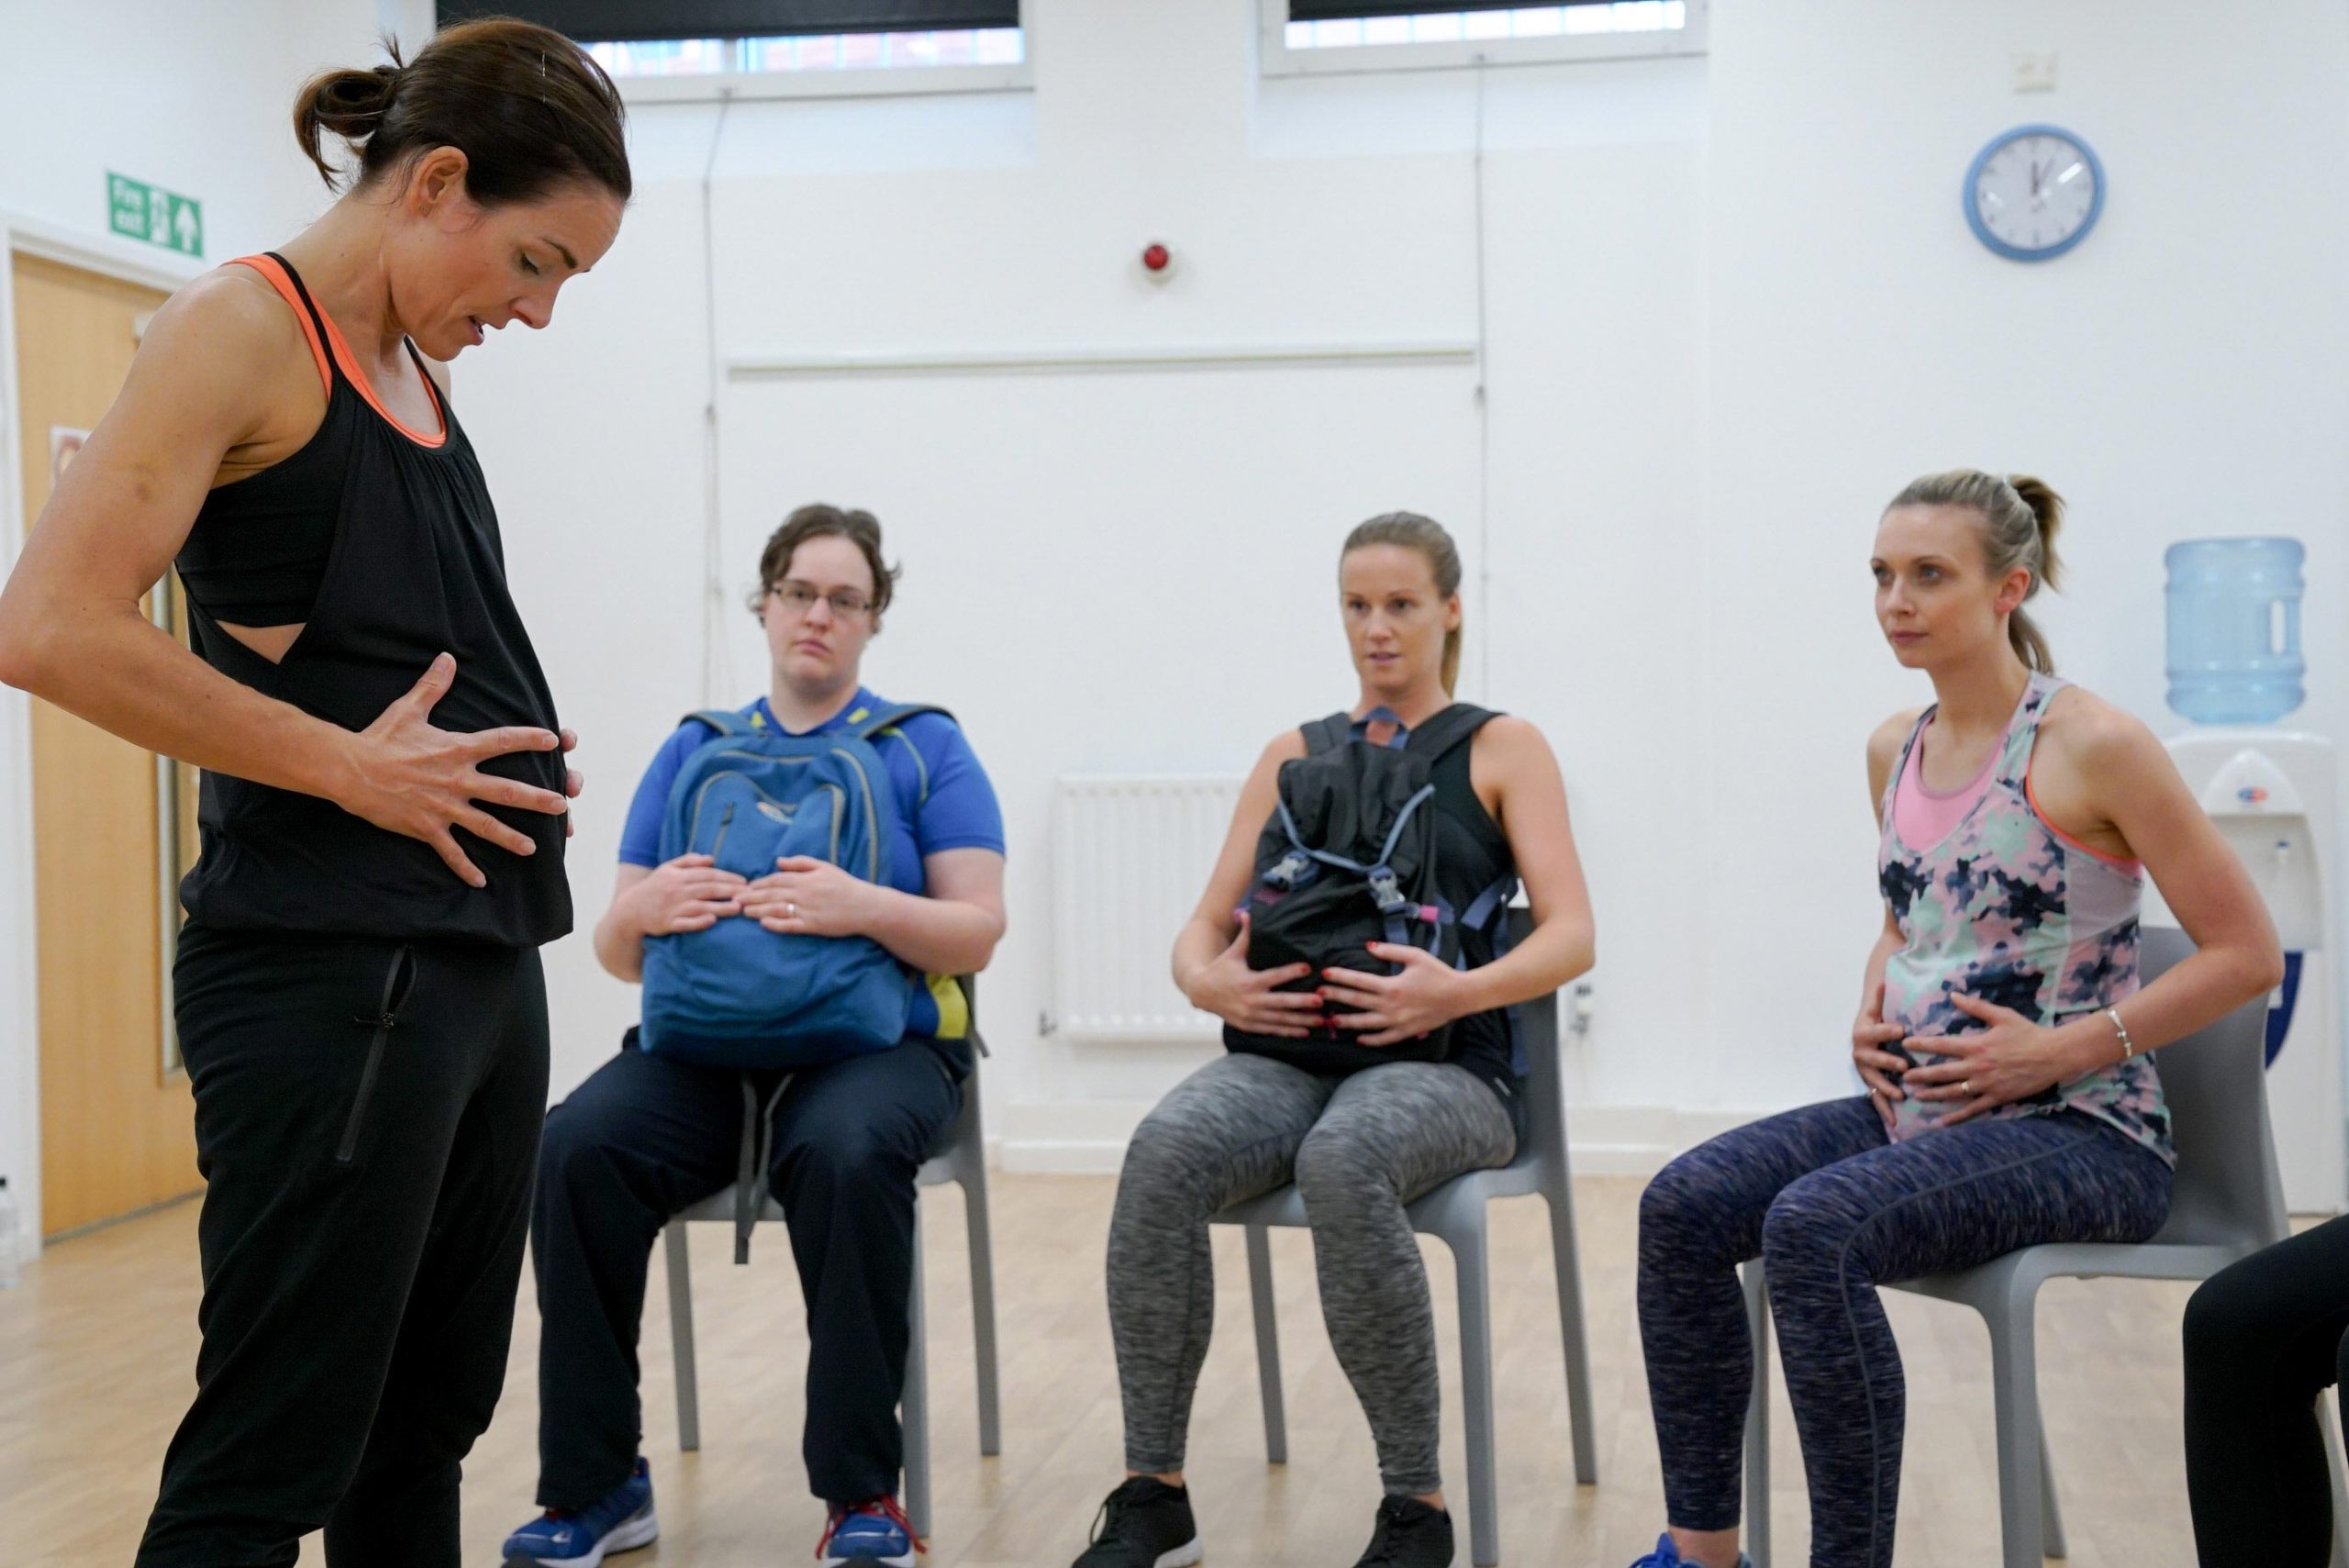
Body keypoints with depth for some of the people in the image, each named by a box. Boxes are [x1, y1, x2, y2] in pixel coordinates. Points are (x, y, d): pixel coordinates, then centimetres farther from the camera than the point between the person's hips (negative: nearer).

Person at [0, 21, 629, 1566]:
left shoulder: (416, 369, 16)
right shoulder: (244, 326, -8)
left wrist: (523, 757, 7)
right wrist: (349, 767, -15)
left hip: (481, 957, 9)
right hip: (329, 971, -9)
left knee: (427, 1429, 16)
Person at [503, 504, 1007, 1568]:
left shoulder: (925, 747, 7)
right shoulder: (695, 751, 15)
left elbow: (977, 933, -2)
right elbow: (618, 952, 12)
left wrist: (862, 907, -21)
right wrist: (643, 909, -13)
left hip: (877, 1040, -2)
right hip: (706, 1044, 3)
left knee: (845, 1154, -37)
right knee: (575, 1148, -28)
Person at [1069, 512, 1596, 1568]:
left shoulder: (1501, 750, 10)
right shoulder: (1294, 757, 20)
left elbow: (1570, 936, -1)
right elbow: (1201, 932, 15)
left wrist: (1459, 992, -20)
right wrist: (1209, 983, -9)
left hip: (1440, 1063, -3)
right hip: (1289, 1052, 3)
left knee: (1342, 1160, -39)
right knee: (1166, 1151, -31)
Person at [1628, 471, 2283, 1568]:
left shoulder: (2091, 746, -12)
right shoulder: (1895, 749, 10)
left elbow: (2247, 954, -11)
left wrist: (2063, 1047, -17)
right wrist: (1872, 1010, 6)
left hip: (2081, 1133, -7)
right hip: (1916, 1108, 7)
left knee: (1813, 1225, -31)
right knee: (1682, 1205, -12)